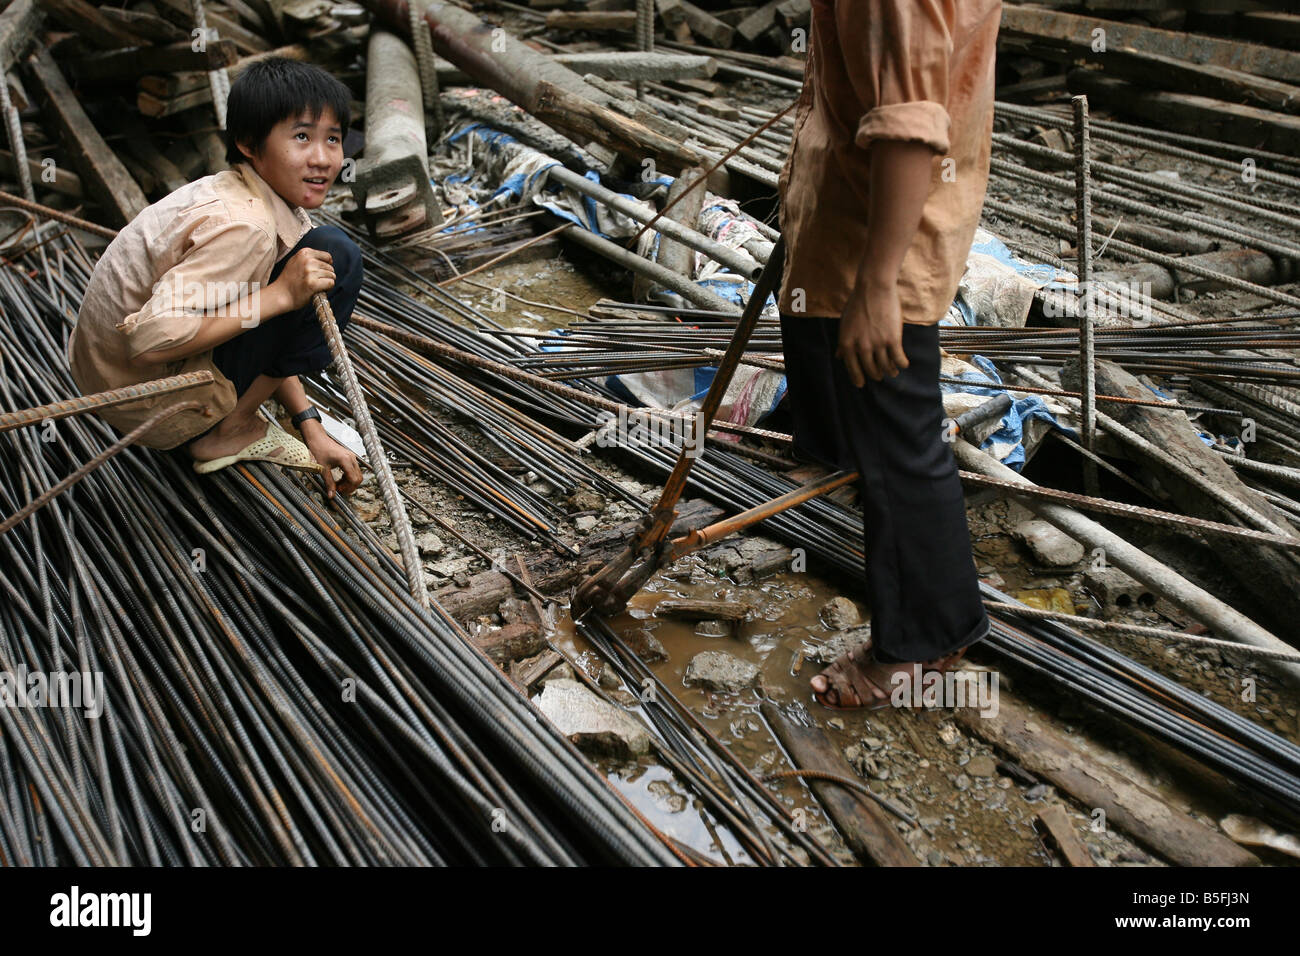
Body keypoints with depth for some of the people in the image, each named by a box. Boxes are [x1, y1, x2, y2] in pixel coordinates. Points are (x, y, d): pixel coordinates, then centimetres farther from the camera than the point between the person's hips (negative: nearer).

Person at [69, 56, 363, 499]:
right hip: (154, 408, -9)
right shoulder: (242, 226, -25)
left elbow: (268, 342, 10)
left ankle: (232, 419, 12)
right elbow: (150, 340, -33)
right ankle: (232, 430, -5)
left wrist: (309, 425, 5)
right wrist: (281, 294, -27)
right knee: (335, 256, -15)